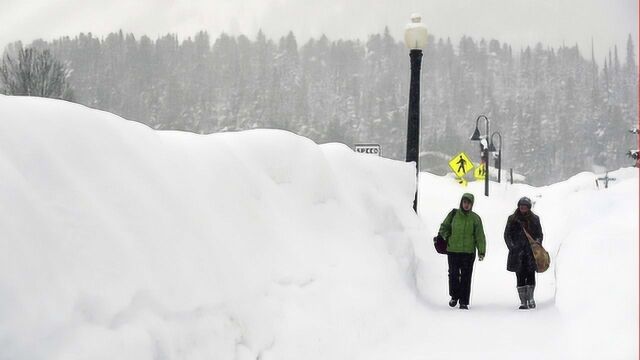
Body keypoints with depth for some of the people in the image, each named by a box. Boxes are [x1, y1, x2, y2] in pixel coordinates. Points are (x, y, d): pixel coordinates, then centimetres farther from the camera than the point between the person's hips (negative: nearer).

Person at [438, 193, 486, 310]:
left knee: (466, 277, 0)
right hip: (453, 251, 1)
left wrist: (481, 252, -6)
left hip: (469, 252, -1)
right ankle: (454, 297, 24)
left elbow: (480, 236, 2)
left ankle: (464, 301, 6)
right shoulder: (453, 214, 3)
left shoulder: (475, 218, 2)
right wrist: (448, 238, 1)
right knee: (453, 275, 3)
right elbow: (444, 228, 16)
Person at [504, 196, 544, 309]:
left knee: (530, 275, -4)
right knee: (520, 277, -2)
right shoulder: (512, 219, 8)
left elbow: (539, 234, 13)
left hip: (531, 252, 0)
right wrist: (512, 246, -6)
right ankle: (523, 301, 1)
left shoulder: (534, 219, 10)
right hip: (517, 252, 0)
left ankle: (530, 298, 10)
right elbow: (507, 234, 7)